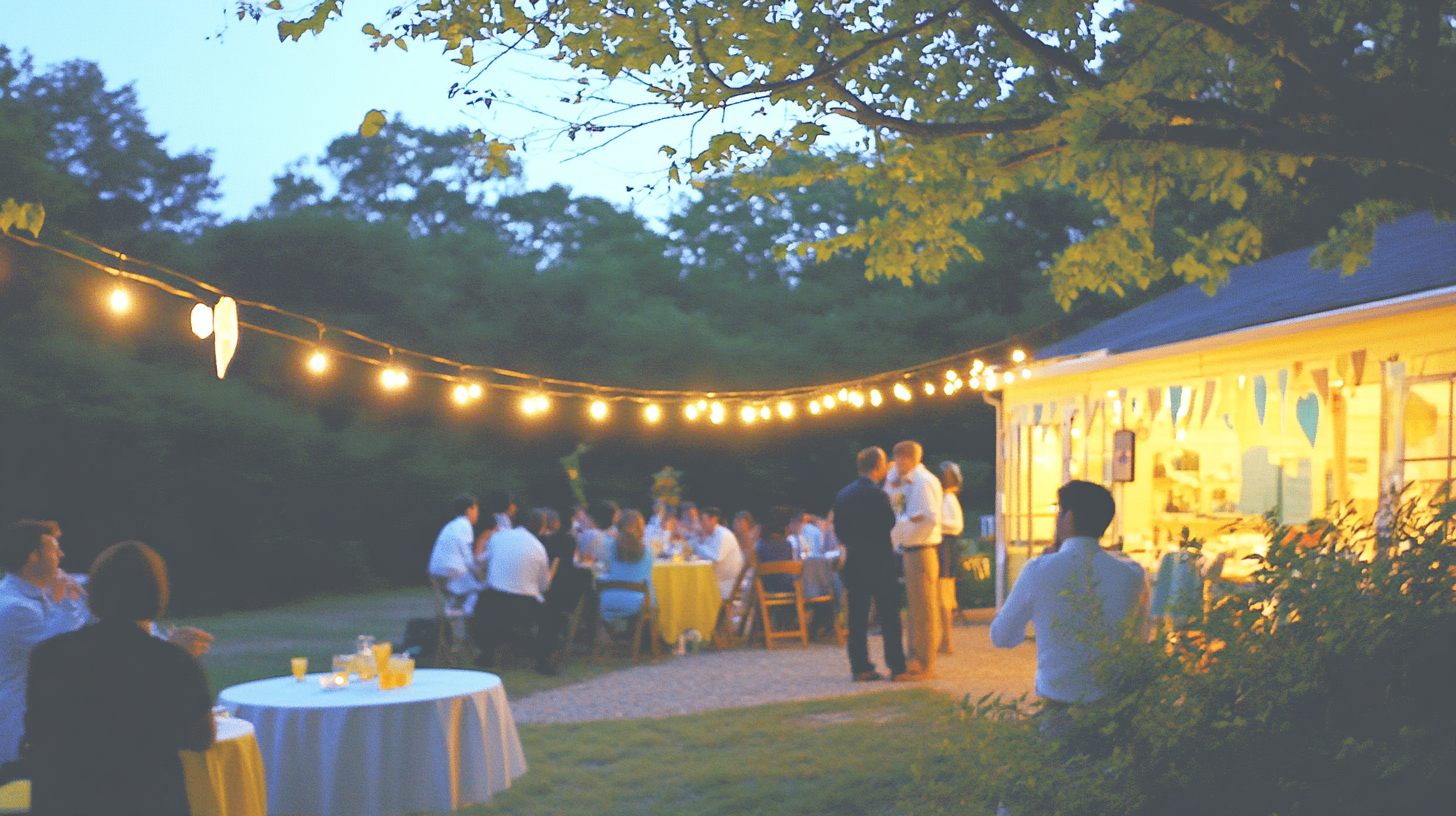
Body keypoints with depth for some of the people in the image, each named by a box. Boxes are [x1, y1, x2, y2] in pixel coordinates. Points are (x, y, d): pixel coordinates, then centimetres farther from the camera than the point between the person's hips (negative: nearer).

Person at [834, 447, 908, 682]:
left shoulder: (842, 494, 8)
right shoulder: (877, 494, -14)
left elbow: (839, 530, 11)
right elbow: (891, 523, -7)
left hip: (854, 564, 6)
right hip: (879, 564, -6)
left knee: (857, 618, 7)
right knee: (889, 617, 0)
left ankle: (860, 667, 8)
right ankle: (897, 667, 1)